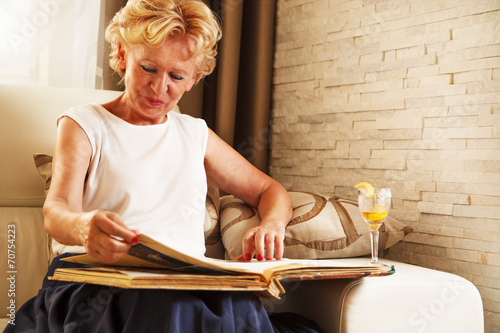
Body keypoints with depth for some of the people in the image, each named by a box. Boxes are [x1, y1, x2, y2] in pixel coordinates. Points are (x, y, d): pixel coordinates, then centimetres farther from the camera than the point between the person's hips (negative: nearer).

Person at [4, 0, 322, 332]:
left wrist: (271, 225, -1)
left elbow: (271, 191, 27)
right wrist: (83, 227, -34)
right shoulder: (84, 125, 11)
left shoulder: (196, 134, 23)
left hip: (187, 281, 3)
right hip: (99, 280, -3)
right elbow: (56, 210, -7)